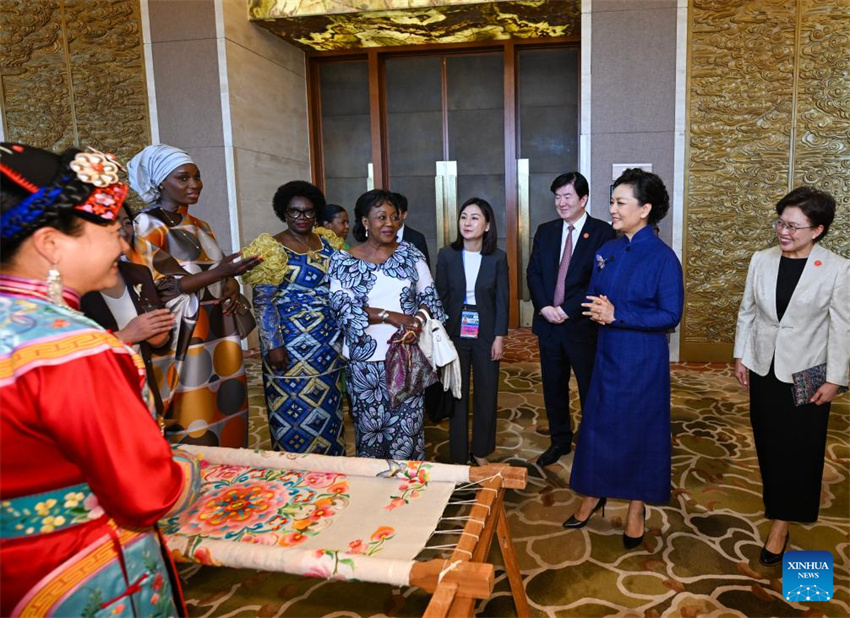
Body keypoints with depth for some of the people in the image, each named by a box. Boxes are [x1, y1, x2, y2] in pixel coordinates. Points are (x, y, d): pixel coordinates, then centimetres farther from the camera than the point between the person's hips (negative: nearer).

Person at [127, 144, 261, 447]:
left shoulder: (200, 227, 16)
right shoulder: (147, 226, -5)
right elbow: (159, 286, -14)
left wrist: (231, 287, -4)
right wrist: (218, 273, -23)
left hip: (219, 334, 7)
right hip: (183, 338, -7)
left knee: (227, 412, 10)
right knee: (193, 431, -3)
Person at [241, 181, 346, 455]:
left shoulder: (327, 242, 9)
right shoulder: (273, 249, -9)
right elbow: (263, 300, -11)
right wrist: (273, 345, -16)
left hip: (329, 340, 6)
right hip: (291, 341, -6)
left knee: (329, 408, 14)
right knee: (295, 412, 2)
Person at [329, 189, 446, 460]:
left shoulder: (411, 254, 4)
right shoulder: (343, 261, -2)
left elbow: (429, 296, 5)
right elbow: (343, 306, -12)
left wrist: (417, 320, -17)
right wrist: (393, 316, -20)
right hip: (365, 358, -1)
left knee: (407, 427, 7)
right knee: (370, 427, 11)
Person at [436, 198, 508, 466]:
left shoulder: (498, 257, -4)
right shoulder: (446, 255, -4)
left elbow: (502, 300, -2)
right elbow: (441, 298, -1)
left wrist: (499, 337, -6)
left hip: (486, 335, 0)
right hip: (455, 333, 0)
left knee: (486, 393, 10)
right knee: (457, 393, 7)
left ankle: (480, 451, 29)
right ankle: (458, 455, 21)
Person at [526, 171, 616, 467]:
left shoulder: (602, 232, -6)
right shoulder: (545, 231, 9)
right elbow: (533, 273, 6)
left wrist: (568, 310, -17)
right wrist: (545, 307, -10)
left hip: (583, 324, -4)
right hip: (548, 323, 5)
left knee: (590, 388, 8)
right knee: (553, 386, 14)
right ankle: (559, 441, 31)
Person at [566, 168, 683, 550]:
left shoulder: (662, 258, -14)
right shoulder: (607, 251, 4)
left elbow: (670, 315, -16)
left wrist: (617, 315, -21)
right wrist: (597, 310, -10)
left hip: (643, 359, -6)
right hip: (608, 353, 6)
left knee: (640, 429, 8)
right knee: (597, 423, 13)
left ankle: (636, 509, 27)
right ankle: (594, 495, 32)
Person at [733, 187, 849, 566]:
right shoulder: (761, 261, -3)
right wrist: (740, 356, 5)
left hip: (806, 374, -3)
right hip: (763, 368, 4)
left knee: (797, 449, 4)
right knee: (767, 442, 15)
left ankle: (781, 525, 15)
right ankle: (775, 501, 36)